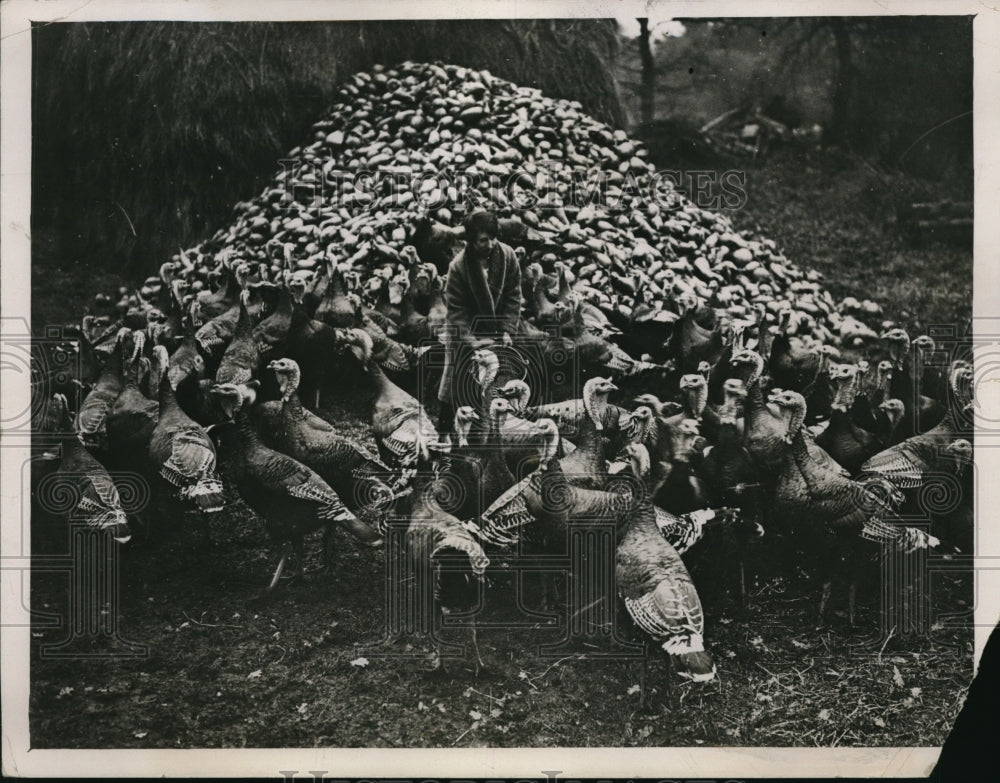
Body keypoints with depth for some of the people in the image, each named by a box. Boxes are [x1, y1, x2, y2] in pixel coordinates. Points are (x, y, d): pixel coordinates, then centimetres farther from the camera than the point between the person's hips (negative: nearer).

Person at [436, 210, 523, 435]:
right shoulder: (458, 266, -24)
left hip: (495, 329, 3)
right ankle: (444, 425, 13)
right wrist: (470, 341, -28)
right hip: (465, 328, -3)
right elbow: (456, 309, -20)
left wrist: (507, 330, -15)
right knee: (456, 372, 0)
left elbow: (513, 296, -8)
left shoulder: (507, 256, -15)